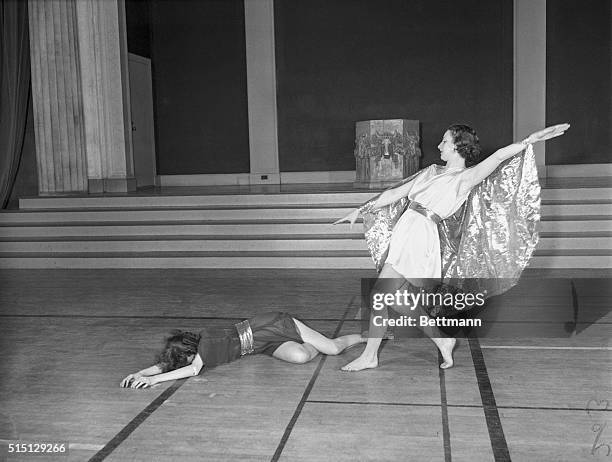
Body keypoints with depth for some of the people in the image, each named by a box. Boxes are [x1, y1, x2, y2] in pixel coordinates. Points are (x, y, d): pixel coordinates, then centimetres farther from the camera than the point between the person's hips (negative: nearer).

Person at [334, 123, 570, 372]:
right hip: (403, 233, 8)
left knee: (381, 293, -8)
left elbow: (498, 156, -13)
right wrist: (360, 210, 20)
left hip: (421, 237, -8)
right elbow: (395, 193, 20)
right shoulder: (432, 171, 17)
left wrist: (531, 139, -27)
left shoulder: (465, 178, -2)